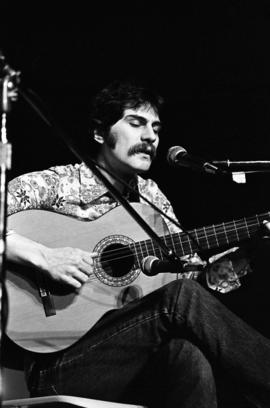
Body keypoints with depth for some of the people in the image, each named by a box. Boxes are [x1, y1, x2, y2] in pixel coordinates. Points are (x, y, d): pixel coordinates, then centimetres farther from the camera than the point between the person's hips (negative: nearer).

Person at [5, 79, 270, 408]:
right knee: (180, 296, -29)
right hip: (61, 363, -4)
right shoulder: (56, 184, -1)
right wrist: (43, 256, -23)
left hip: (135, 359, 5)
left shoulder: (151, 196, 17)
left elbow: (184, 266, 16)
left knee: (187, 355, -34)